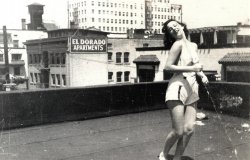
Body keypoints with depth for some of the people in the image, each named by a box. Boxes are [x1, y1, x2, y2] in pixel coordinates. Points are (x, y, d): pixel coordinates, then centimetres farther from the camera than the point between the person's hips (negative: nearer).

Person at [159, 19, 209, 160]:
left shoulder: (193, 46, 15)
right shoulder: (178, 44, -7)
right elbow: (168, 67, -15)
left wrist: (202, 74, 7)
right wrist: (192, 68, -16)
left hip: (192, 89, 7)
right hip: (178, 87, -6)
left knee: (189, 129, -2)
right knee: (178, 132, -6)